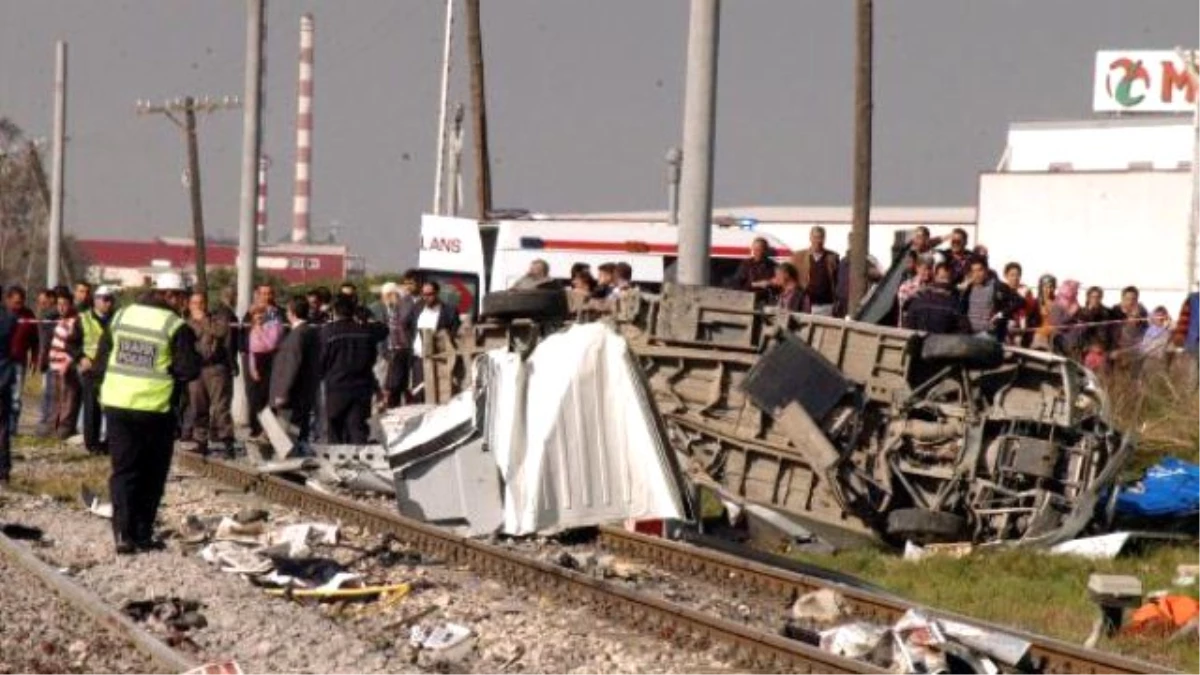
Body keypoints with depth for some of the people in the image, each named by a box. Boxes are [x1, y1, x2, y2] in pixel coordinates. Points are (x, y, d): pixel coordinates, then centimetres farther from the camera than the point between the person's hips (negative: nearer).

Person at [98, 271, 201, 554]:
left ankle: (123, 533, -2)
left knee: (124, 470, 9)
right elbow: (190, 370, -12)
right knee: (151, 474, 11)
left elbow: (103, 354, 10)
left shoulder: (122, 316, 5)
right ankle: (143, 534, 12)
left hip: (117, 403, 4)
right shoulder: (176, 326, -10)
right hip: (155, 407, -4)